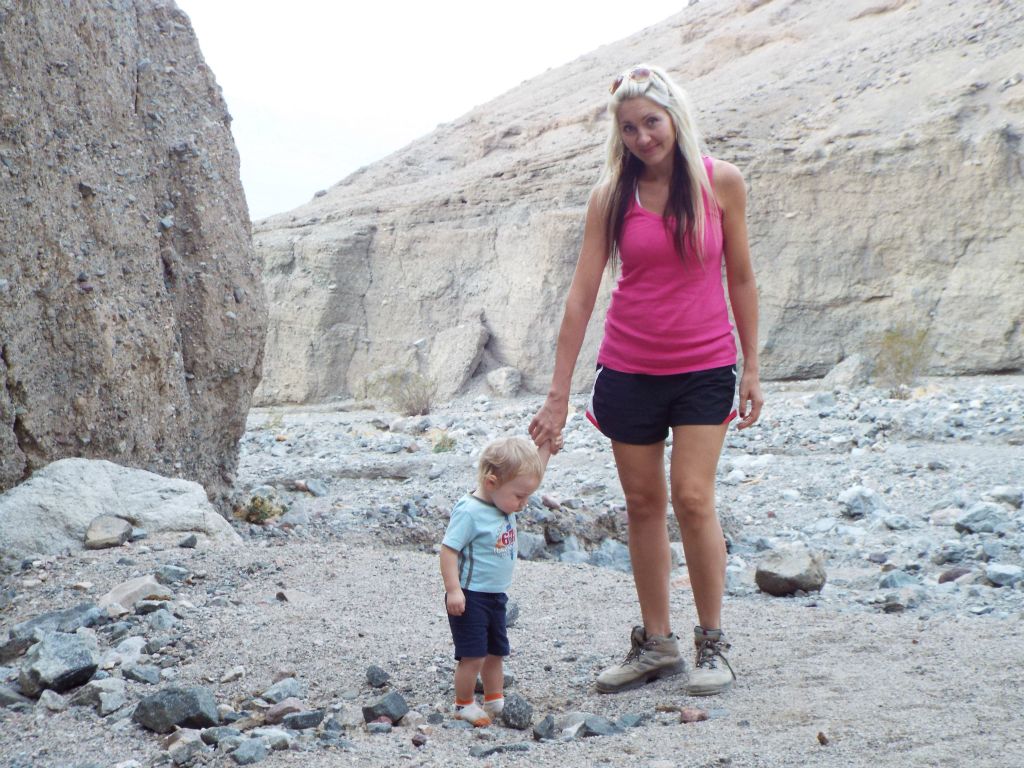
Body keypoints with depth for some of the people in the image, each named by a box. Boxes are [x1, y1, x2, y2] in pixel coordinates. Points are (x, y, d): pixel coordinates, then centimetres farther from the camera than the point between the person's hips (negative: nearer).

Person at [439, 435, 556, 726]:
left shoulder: (503, 500, 2)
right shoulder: (469, 512, -23)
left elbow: (532, 473, 15)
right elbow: (448, 549, -23)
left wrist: (546, 445, 2)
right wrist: (453, 590, -26)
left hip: (496, 596, 9)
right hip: (471, 598, -9)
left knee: (496, 652, 18)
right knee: (473, 655, -3)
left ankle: (495, 701, 33)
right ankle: (464, 705, 13)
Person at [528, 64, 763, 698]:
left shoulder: (721, 182, -4)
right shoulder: (612, 195, -2)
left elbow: (741, 278, 4)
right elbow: (582, 294, -4)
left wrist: (752, 368, 2)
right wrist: (558, 394, -7)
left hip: (704, 367, -2)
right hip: (629, 371, 2)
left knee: (692, 497, -10)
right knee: (644, 504, 6)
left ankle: (713, 642, 6)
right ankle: (656, 643, 18)